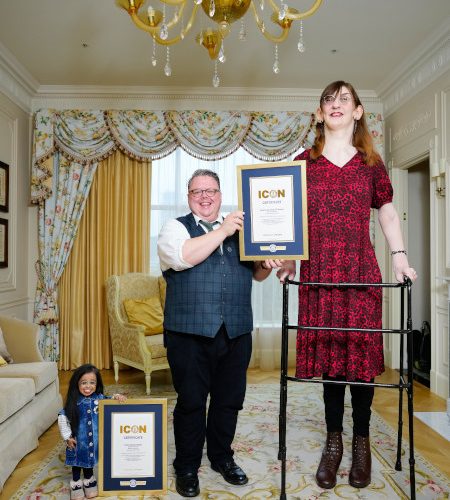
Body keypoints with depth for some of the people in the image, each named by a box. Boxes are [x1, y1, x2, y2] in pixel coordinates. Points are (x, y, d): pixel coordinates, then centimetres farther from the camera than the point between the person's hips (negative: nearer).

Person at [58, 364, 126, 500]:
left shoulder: (100, 399, -11)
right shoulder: (74, 402, -17)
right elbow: (62, 417, -9)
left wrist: (117, 397, -18)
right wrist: (67, 437, -7)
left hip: (94, 439, 2)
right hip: (78, 440, -2)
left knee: (89, 459, 21)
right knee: (78, 461, 16)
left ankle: (89, 481, 42)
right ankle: (76, 484, 37)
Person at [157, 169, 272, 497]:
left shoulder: (239, 228, 15)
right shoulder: (175, 227, 4)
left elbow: (258, 274, 15)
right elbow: (182, 257, -18)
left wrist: (266, 263, -8)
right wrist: (223, 231, -16)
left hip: (236, 332, 4)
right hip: (190, 332, -3)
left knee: (229, 399, 14)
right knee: (191, 402, 7)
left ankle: (222, 458, 36)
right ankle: (187, 467, 27)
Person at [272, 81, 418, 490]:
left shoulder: (370, 163, 9)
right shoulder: (304, 162, 8)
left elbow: (388, 213, 14)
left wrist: (400, 256, 3)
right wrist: (288, 259, 0)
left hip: (361, 271, 0)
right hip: (318, 272, 0)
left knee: (361, 351, 4)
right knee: (328, 352, 6)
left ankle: (361, 442, 23)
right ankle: (334, 442, 22)